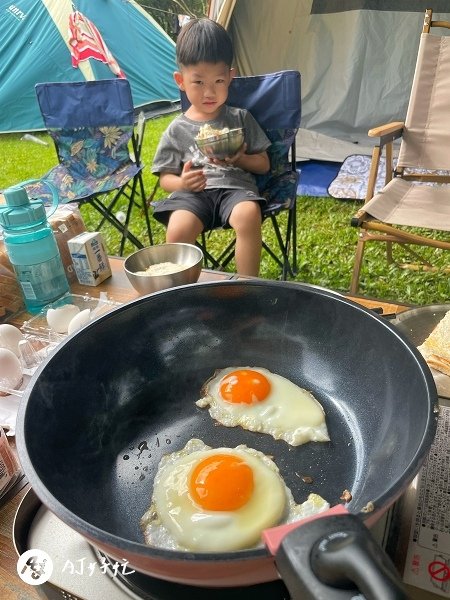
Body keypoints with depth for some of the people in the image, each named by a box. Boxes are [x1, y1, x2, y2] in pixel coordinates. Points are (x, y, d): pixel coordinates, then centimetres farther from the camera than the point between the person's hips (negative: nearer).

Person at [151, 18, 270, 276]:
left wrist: (239, 159, -7)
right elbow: (166, 177, 12)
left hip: (236, 187, 1)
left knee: (249, 215, -35)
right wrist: (181, 183, -12)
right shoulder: (177, 130, 11)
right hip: (194, 193, 0)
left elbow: (264, 164, 14)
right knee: (178, 231, -33)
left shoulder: (240, 118, 13)